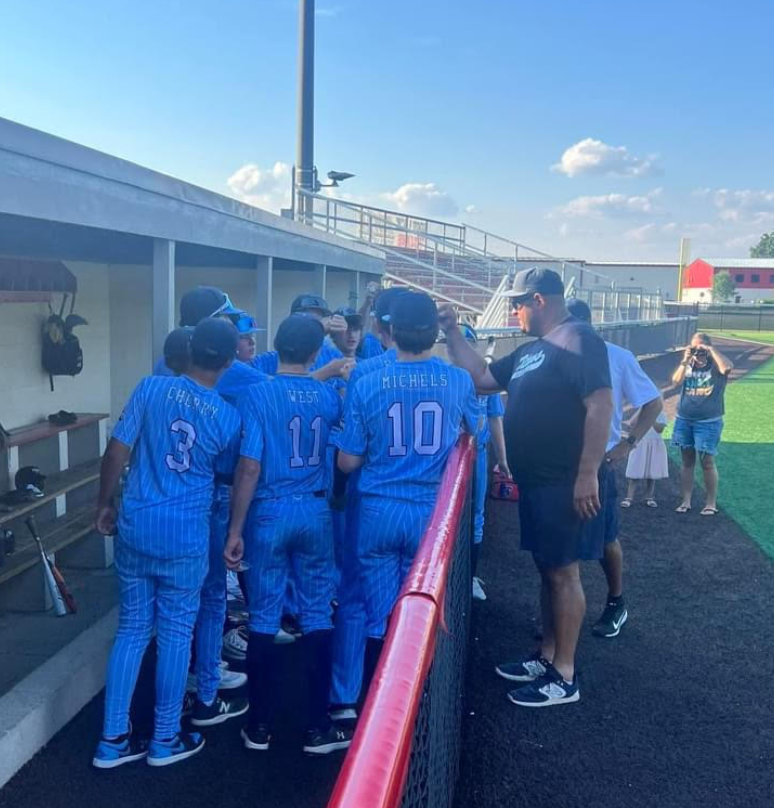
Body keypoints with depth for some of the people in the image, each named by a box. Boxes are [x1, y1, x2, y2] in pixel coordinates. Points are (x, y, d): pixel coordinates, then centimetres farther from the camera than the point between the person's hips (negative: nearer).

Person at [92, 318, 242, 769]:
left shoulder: (151, 388, -4)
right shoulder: (228, 417, -6)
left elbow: (118, 451, -3)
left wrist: (105, 504, 9)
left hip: (135, 526, 2)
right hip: (186, 536, -2)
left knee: (132, 629, 14)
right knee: (176, 633, 11)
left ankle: (113, 740, 22)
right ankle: (165, 740, 23)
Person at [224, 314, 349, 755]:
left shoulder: (258, 394, -11)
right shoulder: (328, 395, 0)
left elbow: (249, 467, -14)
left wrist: (235, 530, -8)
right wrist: (321, 375, 39)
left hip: (270, 513, -2)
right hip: (315, 512, 2)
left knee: (264, 618, 8)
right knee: (318, 616, 10)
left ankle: (260, 726, 19)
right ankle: (318, 727, 16)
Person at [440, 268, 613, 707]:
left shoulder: (577, 339, -13)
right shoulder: (530, 351, 16)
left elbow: (601, 405, -22)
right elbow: (481, 377, 22)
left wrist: (588, 475, -26)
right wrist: (453, 333, 13)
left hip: (564, 484, -9)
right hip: (536, 482, 9)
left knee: (563, 572, -2)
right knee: (547, 569, 16)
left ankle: (564, 676, 9)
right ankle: (546, 657, 28)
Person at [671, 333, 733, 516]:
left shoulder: (716, 365, -4)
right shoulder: (688, 365, 6)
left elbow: (727, 367, -28)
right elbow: (676, 381, -10)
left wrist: (712, 350, -21)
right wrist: (685, 360, -16)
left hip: (709, 422, -4)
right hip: (684, 420, 4)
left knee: (707, 462, -2)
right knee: (687, 462, 9)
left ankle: (711, 503, 9)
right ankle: (686, 501, 16)